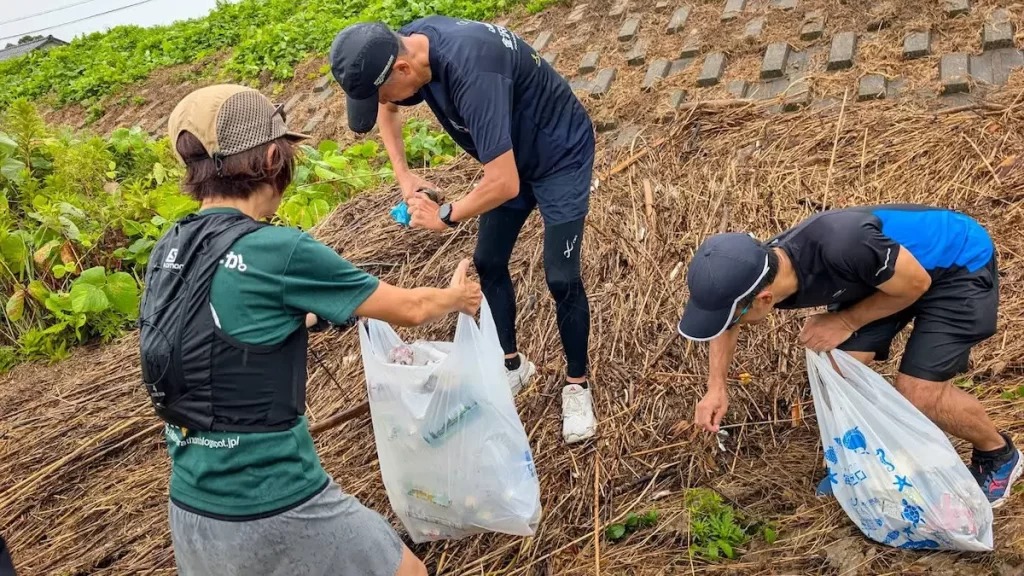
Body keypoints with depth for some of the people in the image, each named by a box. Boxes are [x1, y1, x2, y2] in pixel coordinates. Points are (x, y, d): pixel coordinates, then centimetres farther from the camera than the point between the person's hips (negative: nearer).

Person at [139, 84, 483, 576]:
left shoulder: (167, 252, 1)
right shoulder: (278, 251, -20)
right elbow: (408, 309, -7)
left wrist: (313, 316, 29)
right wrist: (457, 297, 13)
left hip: (191, 510, 7)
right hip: (272, 513, -6)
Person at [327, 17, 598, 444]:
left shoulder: (470, 71, -41)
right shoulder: (407, 44, -15)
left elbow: (504, 184, -41)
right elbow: (387, 109, 9)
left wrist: (445, 216, -24)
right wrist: (404, 176, -4)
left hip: (560, 155, -8)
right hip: (513, 154, 8)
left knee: (561, 278, -8)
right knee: (488, 263, 11)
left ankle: (577, 386, 13)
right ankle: (513, 364, 29)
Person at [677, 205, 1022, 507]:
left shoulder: (838, 246, -44)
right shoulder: (762, 269, -20)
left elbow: (916, 283, -24)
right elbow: (727, 323, 4)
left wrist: (845, 322, -18)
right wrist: (716, 388, -3)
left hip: (959, 264, -6)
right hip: (888, 265, 6)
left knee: (917, 392, -12)